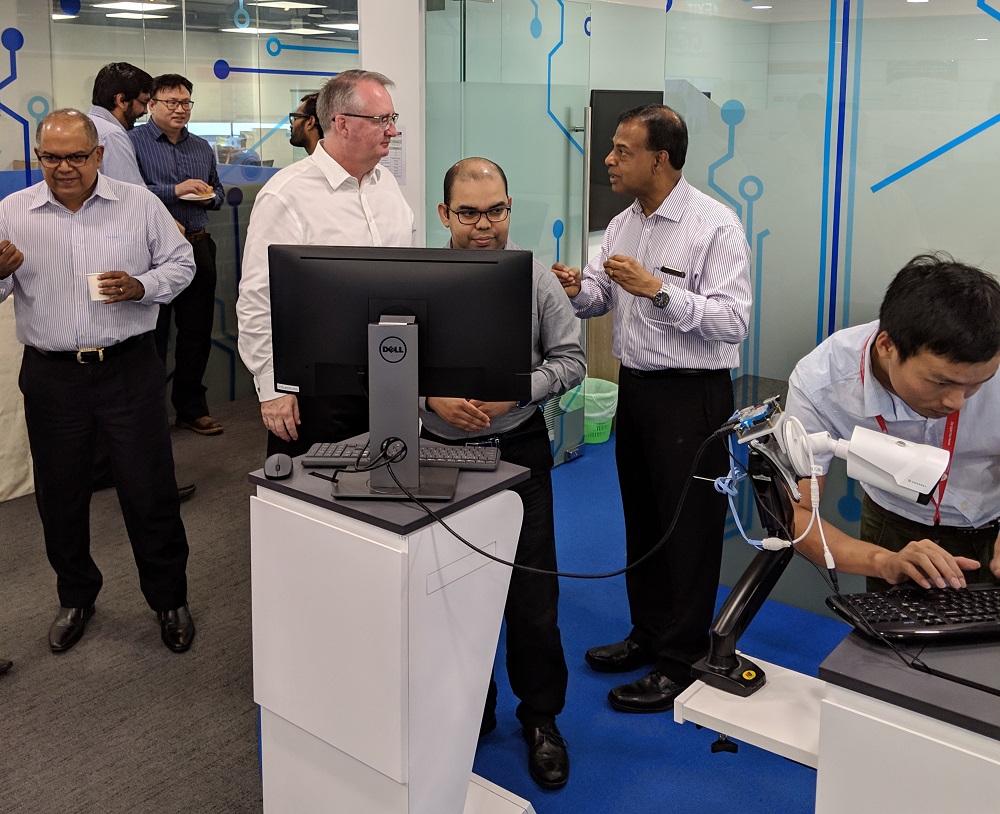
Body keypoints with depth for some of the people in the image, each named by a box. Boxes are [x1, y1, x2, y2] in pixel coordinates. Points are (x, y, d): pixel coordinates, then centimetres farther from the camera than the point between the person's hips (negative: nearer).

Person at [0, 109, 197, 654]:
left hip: (130, 369, -1)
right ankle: (75, 598, 33)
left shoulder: (139, 205, 0)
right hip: (51, 376, 2)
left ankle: (169, 599, 21)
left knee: (150, 491, 3)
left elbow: (181, 263, 6)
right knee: (60, 495, 13)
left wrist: (141, 287, -13)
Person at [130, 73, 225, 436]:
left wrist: (209, 196, 2)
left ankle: (192, 409, 19)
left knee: (197, 332, 9)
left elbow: (218, 194, 25)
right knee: (152, 335, 1)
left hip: (198, 248, 6)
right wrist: (175, 190, -18)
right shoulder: (134, 141, -2)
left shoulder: (202, 147, 17)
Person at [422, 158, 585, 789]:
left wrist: (510, 394, -14)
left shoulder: (537, 279, -2)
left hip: (519, 450, -1)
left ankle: (541, 719, 25)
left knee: (533, 598, 3)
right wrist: (434, 397, -17)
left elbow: (570, 360, 0)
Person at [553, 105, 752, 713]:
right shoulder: (624, 224, 9)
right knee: (641, 518, 18)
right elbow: (597, 297, 14)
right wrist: (576, 288, -9)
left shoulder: (715, 225, -15)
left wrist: (658, 290, -28)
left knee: (689, 527, 2)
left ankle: (681, 663, 14)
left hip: (691, 394, -8)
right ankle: (649, 634, 35)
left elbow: (733, 321, -22)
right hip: (635, 385, 8)